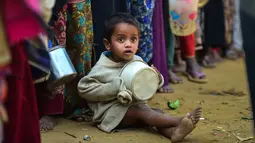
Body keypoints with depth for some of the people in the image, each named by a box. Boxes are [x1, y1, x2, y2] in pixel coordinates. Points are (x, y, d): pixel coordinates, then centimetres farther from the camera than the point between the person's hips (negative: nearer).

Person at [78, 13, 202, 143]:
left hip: (135, 106, 6)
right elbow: (84, 88, -14)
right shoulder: (102, 67, -10)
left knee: (157, 113, -19)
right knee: (142, 112, -28)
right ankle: (178, 121, -42)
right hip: (112, 112, -6)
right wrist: (117, 87, -19)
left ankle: (173, 132, -48)